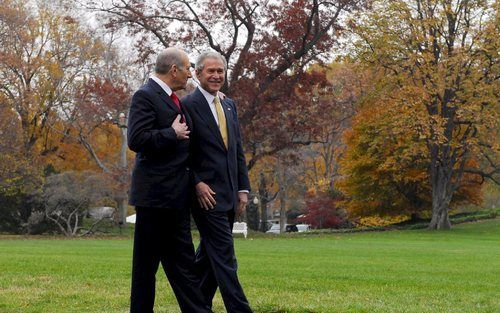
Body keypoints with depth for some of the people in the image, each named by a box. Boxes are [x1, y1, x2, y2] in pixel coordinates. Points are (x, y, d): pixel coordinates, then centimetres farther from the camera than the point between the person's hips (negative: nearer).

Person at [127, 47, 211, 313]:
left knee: (183, 262, 9)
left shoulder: (172, 99, 17)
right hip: (155, 194, -9)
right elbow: (136, 140, -22)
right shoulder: (145, 96, -11)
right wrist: (173, 134, -15)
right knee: (146, 263, 0)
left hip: (176, 197, 9)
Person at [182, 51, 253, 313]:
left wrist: (243, 189, 10)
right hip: (206, 193, -7)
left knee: (209, 257, 13)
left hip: (228, 195, 7)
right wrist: (197, 183, -17)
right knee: (224, 258, -9)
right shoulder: (188, 105, -7)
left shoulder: (229, 105, 15)